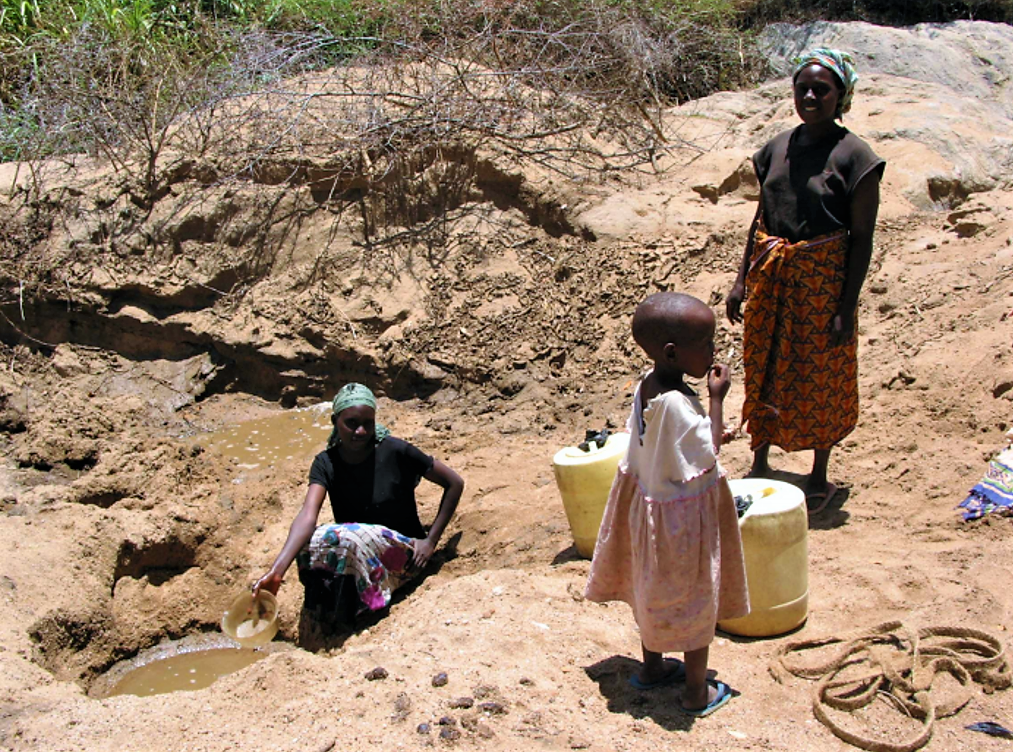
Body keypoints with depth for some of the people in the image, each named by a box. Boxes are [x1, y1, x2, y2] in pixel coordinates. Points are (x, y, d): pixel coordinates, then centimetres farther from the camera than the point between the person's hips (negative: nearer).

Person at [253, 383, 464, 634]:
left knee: (345, 538, -33)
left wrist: (430, 541, -8)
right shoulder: (326, 464, -3)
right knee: (312, 543, -29)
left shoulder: (395, 452, -11)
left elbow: (455, 483, -2)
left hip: (402, 552, -3)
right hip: (352, 549, 3)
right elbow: (307, 516, -21)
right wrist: (276, 571, -38)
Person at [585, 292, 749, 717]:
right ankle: (697, 693, 24)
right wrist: (716, 399, -21)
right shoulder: (677, 403, -31)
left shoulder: (646, 386, -5)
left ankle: (652, 667, 43)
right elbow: (707, 455, -23)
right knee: (696, 600, 9)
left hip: (648, 501, 9)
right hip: (684, 514, -8)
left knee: (654, 590, 24)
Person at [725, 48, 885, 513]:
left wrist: (847, 308, -14)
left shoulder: (853, 155, -10)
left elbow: (862, 237, -11)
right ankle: (760, 465, 31)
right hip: (771, 275, 5)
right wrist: (742, 279, 9)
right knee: (763, 370, 13)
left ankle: (820, 477, 25)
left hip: (821, 279, -5)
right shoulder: (778, 147, 5)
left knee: (819, 379, 7)